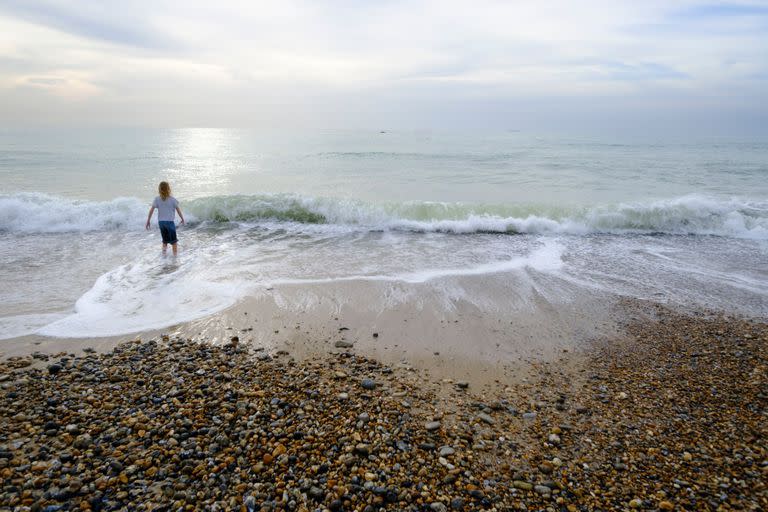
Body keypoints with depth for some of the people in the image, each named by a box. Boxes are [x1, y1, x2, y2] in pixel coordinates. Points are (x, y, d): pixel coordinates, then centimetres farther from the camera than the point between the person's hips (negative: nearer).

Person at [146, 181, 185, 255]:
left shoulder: (157, 199, -2)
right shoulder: (172, 199, -10)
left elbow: (151, 210, -3)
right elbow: (178, 210, -5)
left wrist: (148, 221, 4)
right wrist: (182, 219, 9)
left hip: (161, 222, 3)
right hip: (170, 222, -3)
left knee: (165, 240, 19)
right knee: (173, 240, 10)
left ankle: (164, 252, 17)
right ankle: (175, 254, 15)